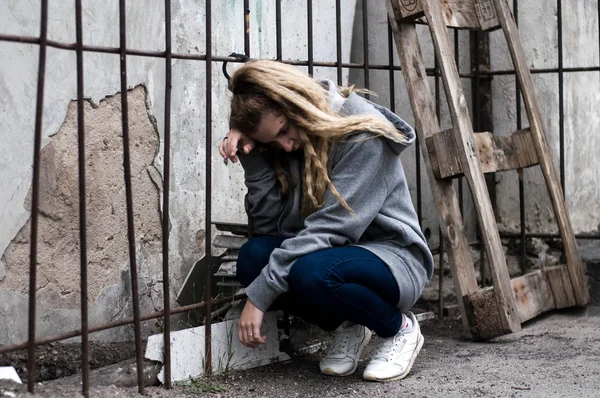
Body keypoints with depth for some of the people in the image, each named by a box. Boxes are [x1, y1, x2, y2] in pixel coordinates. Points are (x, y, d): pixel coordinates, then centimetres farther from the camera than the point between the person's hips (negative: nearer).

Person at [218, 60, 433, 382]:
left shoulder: (363, 133, -20)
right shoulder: (286, 144, 0)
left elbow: (329, 228, -27)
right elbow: (271, 226, -8)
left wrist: (259, 295, -29)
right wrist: (254, 157, -19)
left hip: (392, 257, -6)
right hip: (338, 255, 6)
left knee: (312, 273, -35)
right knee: (254, 256, -21)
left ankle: (399, 327, -6)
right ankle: (345, 326, 1)